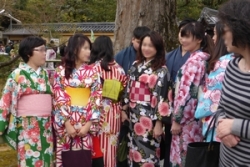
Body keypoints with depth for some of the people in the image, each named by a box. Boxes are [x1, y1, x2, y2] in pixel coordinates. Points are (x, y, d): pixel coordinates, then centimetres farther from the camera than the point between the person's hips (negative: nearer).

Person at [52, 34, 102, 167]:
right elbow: (58, 99, -4)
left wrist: (88, 124, -9)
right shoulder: (61, 71, 1)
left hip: (85, 123, 1)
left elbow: (96, 99, 0)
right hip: (65, 123, -1)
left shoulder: (92, 73, 6)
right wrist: (67, 123, -12)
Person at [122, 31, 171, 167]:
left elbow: (162, 98, -11)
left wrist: (159, 122, -14)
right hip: (134, 115, 5)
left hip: (150, 117, -5)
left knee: (147, 152, -1)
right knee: (134, 150, 11)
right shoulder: (136, 65, 9)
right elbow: (128, 90, 12)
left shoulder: (161, 70, -8)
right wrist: (124, 109, 9)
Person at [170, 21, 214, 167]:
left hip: (187, 116, -9)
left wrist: (177, 119, -15)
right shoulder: (201, 58, 12)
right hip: (193, 115, 9)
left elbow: (186, 92, -20)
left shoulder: (194, 60, -17)